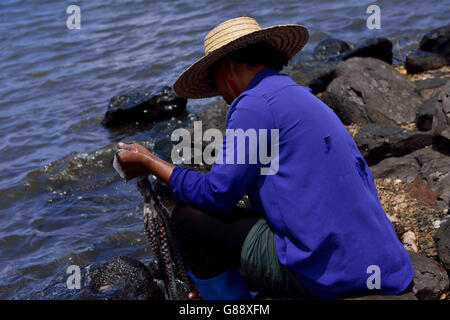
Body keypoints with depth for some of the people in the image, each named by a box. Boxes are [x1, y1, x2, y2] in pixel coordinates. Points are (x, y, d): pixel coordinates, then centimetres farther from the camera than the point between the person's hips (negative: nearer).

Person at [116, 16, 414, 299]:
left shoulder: (255, 104, -9)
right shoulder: (306, 100, 19)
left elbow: (217, 194, -9)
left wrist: (150, 162, 6)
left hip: (321, 270, -9)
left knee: (188, 216, 1)